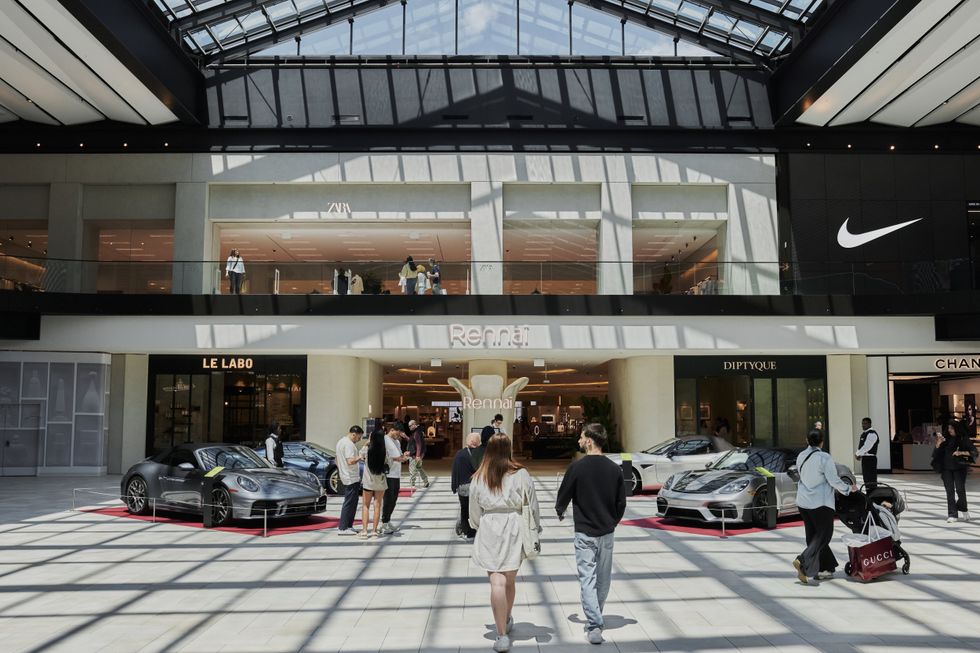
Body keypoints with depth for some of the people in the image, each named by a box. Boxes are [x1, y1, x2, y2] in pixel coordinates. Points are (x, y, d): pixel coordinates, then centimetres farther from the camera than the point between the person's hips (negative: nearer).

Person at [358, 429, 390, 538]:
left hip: (368, 482, 0)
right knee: (377, 506, 10)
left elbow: (361, 455, 9)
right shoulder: (385, 451, -12)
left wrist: (367, 442, 11)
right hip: (381, 482, 1)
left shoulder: (367, 449, -12)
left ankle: (364, 531, 6)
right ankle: (374, 530, 14)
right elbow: (389, 465, -2)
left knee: (366, 506, 10)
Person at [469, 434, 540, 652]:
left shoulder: (478, 478, 1)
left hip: (489, 531, 0)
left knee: (497, 583, -3)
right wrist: (535, 528, 17)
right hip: (514, 530, 1)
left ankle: (502, 634, -8)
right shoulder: (520, 474, -4)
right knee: (510, 581, 17)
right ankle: (507, 621, 35)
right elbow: (532, 505, 2)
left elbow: (474, 512, 9)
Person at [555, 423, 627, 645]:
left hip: (584, 533, -4)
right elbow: (621, 502, 4)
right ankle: (596, 618, 31)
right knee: (603, 579, 17)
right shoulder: (614, 469, -2)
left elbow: (563, 496, -4)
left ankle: (594, 626, -8)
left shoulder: (577, 467, -13)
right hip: (607, 533, 4)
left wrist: (560, 511, 18)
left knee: (587, 579, 0)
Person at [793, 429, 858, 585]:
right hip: (820, 502, -7)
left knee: (813, 535, 14)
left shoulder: (801, 456, 5)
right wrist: (849, 489, 6)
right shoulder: (824, 458, -14)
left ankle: (824, 568, 18)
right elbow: (834, 481, -12)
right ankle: (803, 561, -16)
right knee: (824, 535, 1)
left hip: (802, 501, 7)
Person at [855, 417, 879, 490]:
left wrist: (858, 454, -10)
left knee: (871, 479, -11)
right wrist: (858, 454, 1)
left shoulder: (872, 434, -12)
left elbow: (867, 446, -19)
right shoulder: (864, 433, 17)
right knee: (866, 477, 14)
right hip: (864, 458, 10)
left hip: (870, 458, -10)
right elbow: (860, 445, 18)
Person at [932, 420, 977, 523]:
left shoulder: (964, 439, 1)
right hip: (946, 469, 3)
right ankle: (952, 514, 1)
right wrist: (938, 444, -9)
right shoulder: (946, 439, 8)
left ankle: (963, 510, 19)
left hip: (959, 468, -3)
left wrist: (961, 452, -18)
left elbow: (974, 451, -4)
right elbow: (936, 453, 9)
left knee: (960, 490, -6)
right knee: (950, 491, 0)